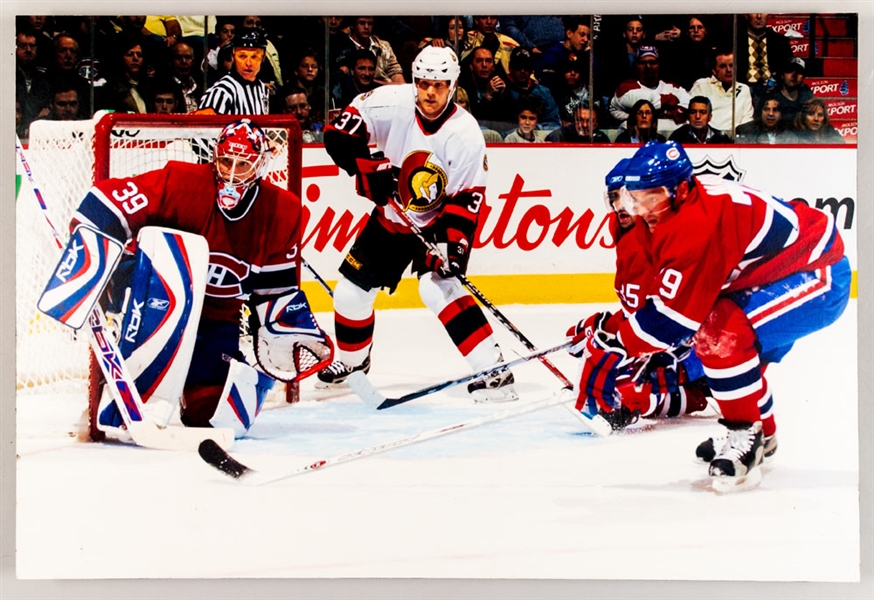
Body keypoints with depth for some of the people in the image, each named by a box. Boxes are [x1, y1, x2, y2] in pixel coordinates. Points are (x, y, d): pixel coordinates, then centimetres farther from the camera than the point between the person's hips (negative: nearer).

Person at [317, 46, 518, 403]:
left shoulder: (465, 134, -21)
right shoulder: (389, 103, -17)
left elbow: (467, 198, -19)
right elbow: (339, 132, -12)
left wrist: (454, 244, -29)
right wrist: (368, 167, -25)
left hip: (438, 223, -4)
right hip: (390, 217, 4)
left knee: (438, 287, -25)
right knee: (353, 287, 8)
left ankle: (493, 370, -23)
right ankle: (352, 360, 35)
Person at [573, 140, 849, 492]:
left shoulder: (699, 223, -31)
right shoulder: (665, 212, -2)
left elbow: (674, 312, -30)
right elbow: (658, 291, 7)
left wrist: (615, 349, -24)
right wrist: (608, 331, 2)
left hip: (818, 274, -11)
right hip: (773, 274, 11)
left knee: (721, 332, -27)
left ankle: (745, 439, -12)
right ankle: (759, 431, 37)